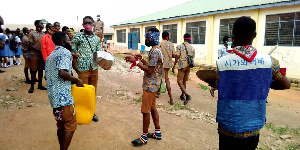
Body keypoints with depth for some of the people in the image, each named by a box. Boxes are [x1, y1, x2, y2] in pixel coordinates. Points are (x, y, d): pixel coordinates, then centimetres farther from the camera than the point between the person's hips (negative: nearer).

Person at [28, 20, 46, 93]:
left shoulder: (43, 34, 10)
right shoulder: (32, 33, -4)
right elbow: (30, 45, -8)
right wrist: (39, 50, -19)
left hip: (42, 54, 5)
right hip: (35, 54, -5)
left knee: (41, 70, 9)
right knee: (34, 70, -2)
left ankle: (40, 85, 19)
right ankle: (32, 86, 6)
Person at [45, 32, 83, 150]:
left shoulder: (50, 56, 19)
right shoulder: (65, 52, -9)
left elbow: (48, 75, 20)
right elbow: (62, 72, -24)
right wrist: (77, 80, -12)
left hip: (53, 96, 9)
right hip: (63, 96, -9)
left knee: (61, 125, 17)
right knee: (70, 126, 1)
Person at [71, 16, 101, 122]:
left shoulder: (97, 38, 10)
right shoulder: (77, 36, -1)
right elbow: (73, 52, 1)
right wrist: (75, 66, -4)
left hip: (94, 68, 4)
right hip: (83, 68, -3)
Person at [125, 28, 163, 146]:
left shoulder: (155, 52, -19)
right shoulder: (155, 50, 13)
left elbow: (149, 71, -23)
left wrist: (136, 62, -22)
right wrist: (141, 59, 9)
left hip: (150, 85, -10)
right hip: (152, 84, 10)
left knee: (146, 111, -1)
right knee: (152, 108, 17)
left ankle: (144, 137, 11)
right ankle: (157, 133, 28)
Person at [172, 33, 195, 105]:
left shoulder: (179, 47, -8)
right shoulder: (192, 48, 6)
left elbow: (177, 57, -12)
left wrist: (173, 66, -6)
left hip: (182, 66, -5)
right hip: (188, 66, 5)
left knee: (180, 82, -2)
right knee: (184, 81, 17)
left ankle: (187, 95, -18)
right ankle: (182, 95, 23)